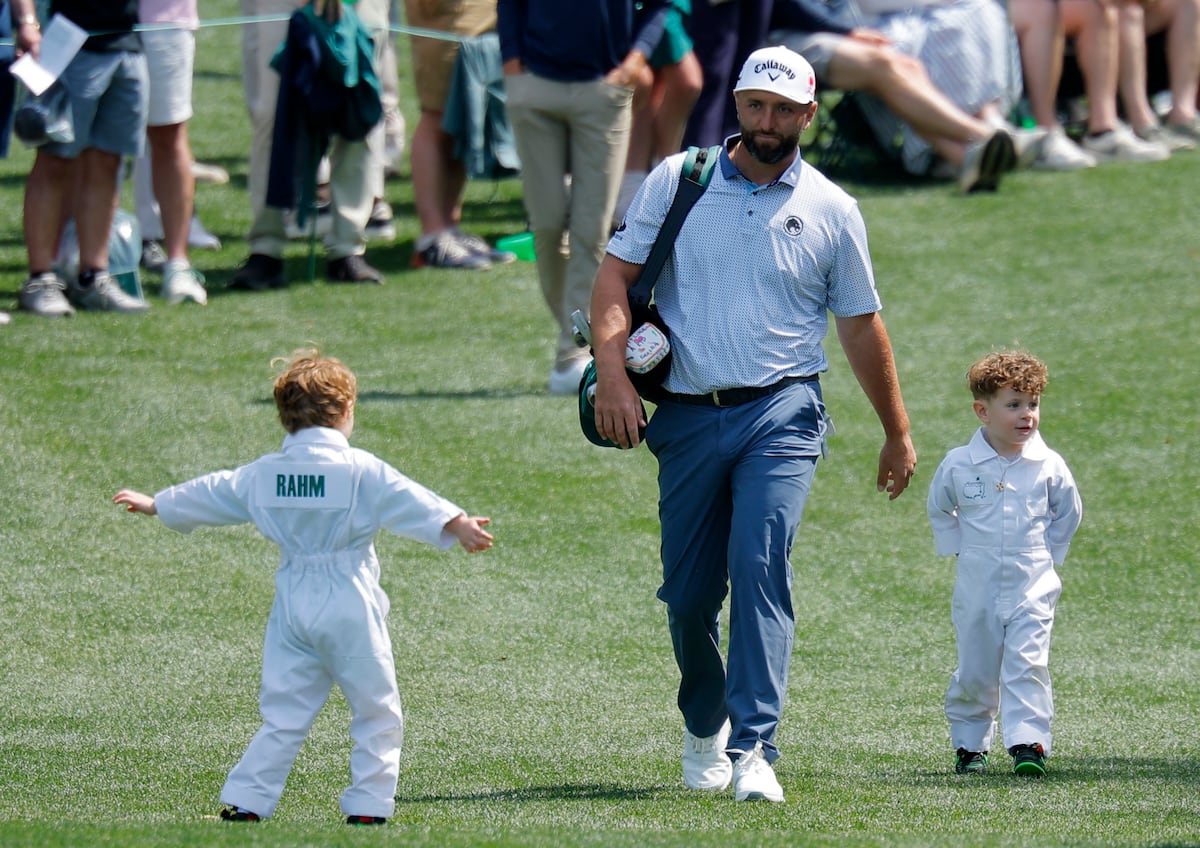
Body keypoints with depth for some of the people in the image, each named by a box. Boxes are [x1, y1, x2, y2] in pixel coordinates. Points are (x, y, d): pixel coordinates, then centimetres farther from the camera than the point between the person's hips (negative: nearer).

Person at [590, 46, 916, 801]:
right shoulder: (678, 181, 6)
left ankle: (754, 749, -22)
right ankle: (704, 730, 30)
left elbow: (861, 326, 14)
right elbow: (617, 276, 4)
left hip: (780, 414, -2)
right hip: (687, 418, 2)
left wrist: (898, 434, 18)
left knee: (762, 568, -19)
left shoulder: (832, 211, 7)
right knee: (687, 593, 5)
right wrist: (613, 372, -12)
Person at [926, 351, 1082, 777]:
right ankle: (970, 744, 23)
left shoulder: (1049, 467, -3)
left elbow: (1067, 514, 15)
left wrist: (1048, 554, 9)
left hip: (1032, 587, -1)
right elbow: (939, 510, 17)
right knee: (973, 673, 8)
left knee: (1027, 666, -12)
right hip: (977, 589, 1)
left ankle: (1028, 742, -12)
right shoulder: (958, 466, -3)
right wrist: (958, 548, 8)